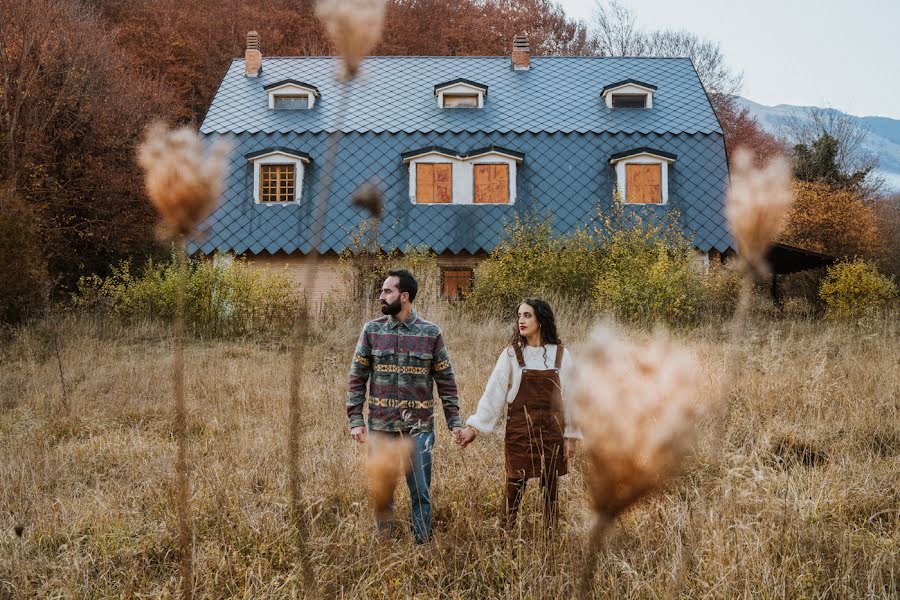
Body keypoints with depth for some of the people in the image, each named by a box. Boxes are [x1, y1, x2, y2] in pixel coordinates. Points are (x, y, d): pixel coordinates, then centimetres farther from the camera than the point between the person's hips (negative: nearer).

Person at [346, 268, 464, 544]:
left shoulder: (431, 333, -2)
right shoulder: (372, 330, 1)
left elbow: (446, 381, 3)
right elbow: (357, 378, 2)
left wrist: (454, 421, -1)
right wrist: (355, 420, -4)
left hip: (419, 427, -1)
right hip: (380, 426, 1)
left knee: (421, 492, 6)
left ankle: (422, 545, 19)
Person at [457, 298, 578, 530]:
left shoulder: (560, 354, 1)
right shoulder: (511, 354, -2)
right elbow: (493, 393, -3)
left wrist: (571, 435, 5)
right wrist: (474, 426, -8)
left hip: (551, 432, 1)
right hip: (519, 431, -1)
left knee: (551, 492, 9)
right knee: (514, 490, -1)